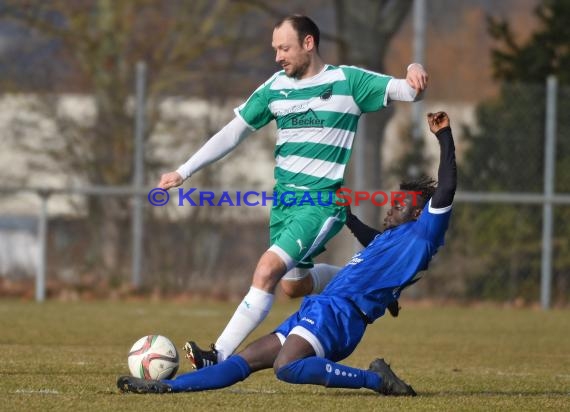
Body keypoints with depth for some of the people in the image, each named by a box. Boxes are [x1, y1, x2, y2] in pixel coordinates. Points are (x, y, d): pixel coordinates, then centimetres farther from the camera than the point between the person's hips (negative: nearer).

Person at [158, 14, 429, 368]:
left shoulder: (347, 81, -6)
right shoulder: (275, 88, 8)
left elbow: (406, 91, -13)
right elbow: (232, 133, 14)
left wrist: (414, 73, -38)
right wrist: (183, 172, 11)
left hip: (323, 202, -7)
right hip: (284, 198, 7)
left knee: (269, 268, -23)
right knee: (294, 284, 15)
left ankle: (220, 357, -26)